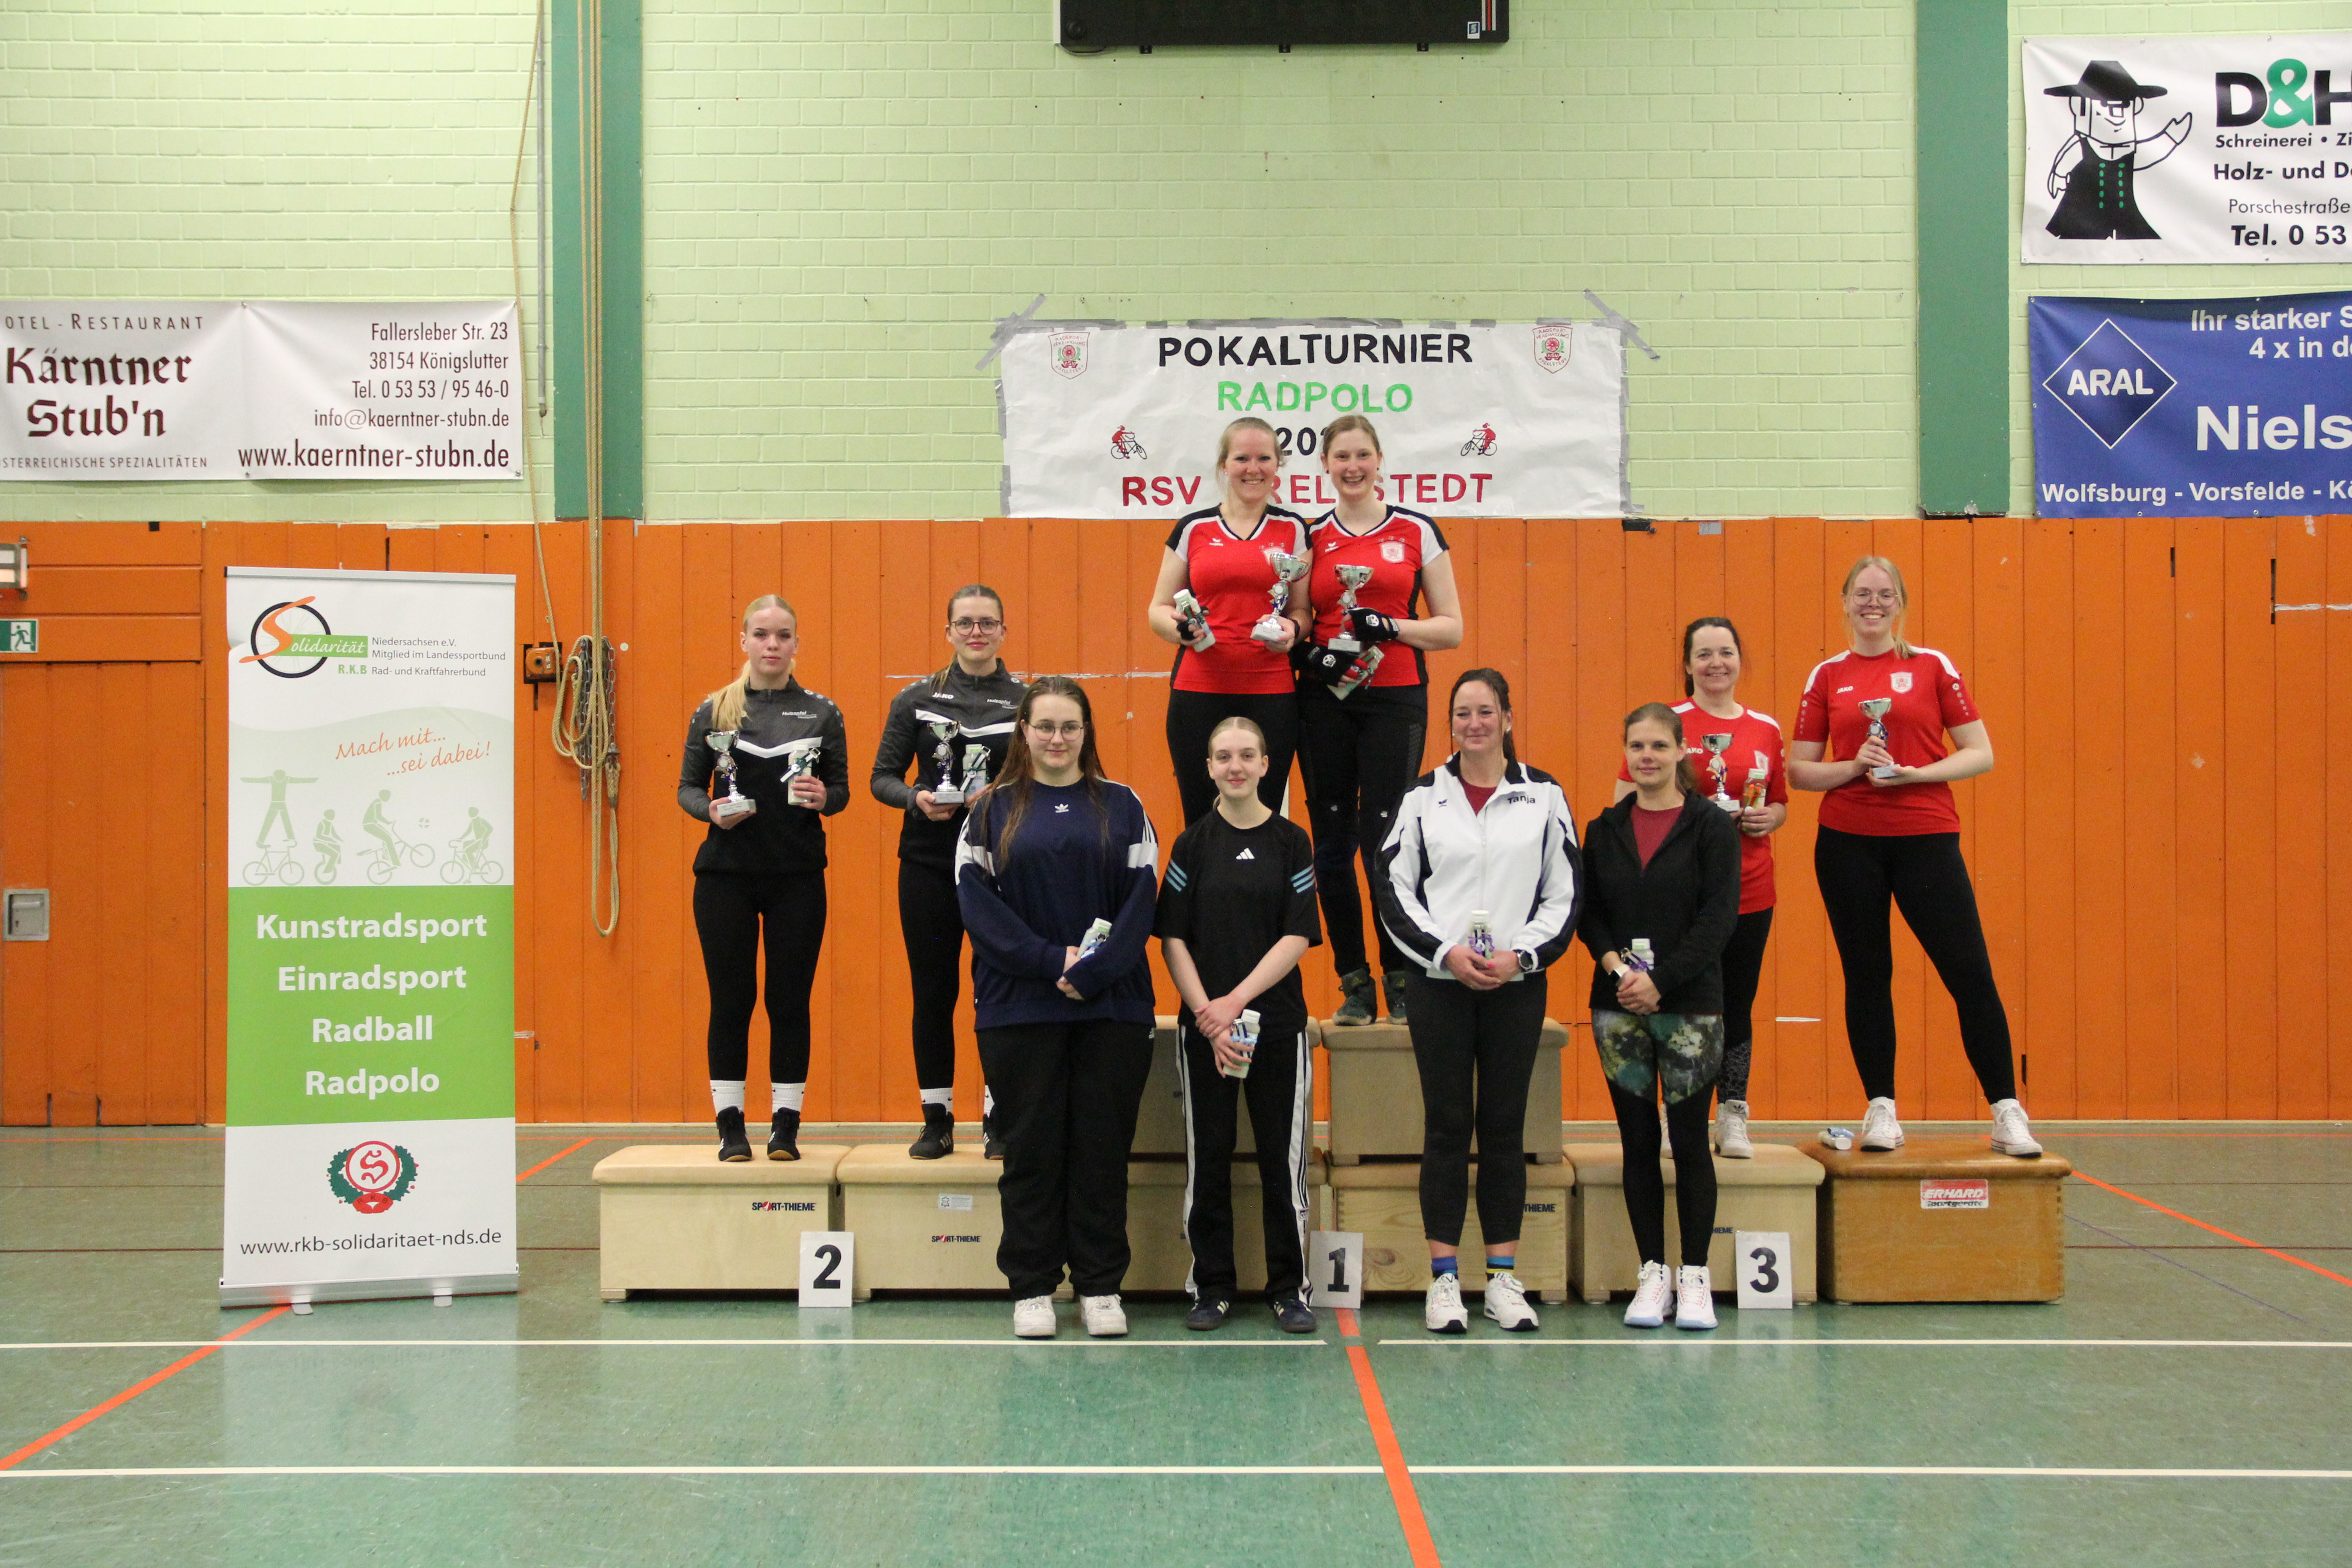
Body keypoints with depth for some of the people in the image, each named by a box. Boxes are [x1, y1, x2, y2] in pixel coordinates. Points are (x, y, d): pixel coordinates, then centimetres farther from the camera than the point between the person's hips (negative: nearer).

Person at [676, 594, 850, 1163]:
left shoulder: (822, 712, 6)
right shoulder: (713, 711, 5)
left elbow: (841, 789, 8)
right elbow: (687, 788, 7)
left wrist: (822, 799, -14)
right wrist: (712, 811, -14)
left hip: (798, 875, 0)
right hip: (726, 874, 0)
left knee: (790, 998, 3)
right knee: (731, 998, 2)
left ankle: (786, 1125, 12)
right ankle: (731, 1126, 12)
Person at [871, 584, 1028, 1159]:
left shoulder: (1028, 701, 4)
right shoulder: (917, 698, 6)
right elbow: (882, 777, 6)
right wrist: (916, 800, -14)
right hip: (929, 862, 1)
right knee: (933, 989, 5)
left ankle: (998, 1118, 12)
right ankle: (937, 1120, 15)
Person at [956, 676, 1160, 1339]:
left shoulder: (1121, 807, 8)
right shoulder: (992, 811, 7)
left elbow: (1142, 899, 0)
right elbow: (977, 901, -3)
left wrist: (1092, 972, -13)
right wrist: (1051, 961, -13)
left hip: (1112, 1006, 1)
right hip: (1018, 1009, 0)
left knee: (1103, 1148, 4)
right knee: (1030, 1148, 4)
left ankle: (1101, 1289, 13)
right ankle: (1032, 1290, 13)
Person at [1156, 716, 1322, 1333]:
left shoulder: (1291, 842, 3)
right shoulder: (1192, 844, 4)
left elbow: (1298, 936, -3)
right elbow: (1174, 939, 0)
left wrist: (1237, 1000, -13)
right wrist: (1209, 1017, -11)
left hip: (1277, 1021, 0)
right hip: (1203, 1025, 0)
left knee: (1282, 1157, 3)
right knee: (1208, 1158, 4)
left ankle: (1290, 1289, 13)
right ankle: (1212, 1287, 15)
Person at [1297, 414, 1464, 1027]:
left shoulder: (1418, 531, 6)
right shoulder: (1310, 537, 10)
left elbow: (1451, 629, 4)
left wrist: (1390, 627, -11)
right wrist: (1309, 655, -6)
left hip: (1395, 698, -2)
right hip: (1324, 702, 2)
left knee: (1385, 840, -9)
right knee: (1332, 844, 2)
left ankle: (1403, 981, 5)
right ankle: (1354, 982, 13)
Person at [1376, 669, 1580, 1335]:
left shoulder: (1544, 797, 6)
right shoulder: (1423, 799, 5)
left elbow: (1565, 892, 5)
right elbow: (1394, 889, 2)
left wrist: (1522, 955, -9)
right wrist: (1446, 952, -10)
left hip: (1518, 984, 1)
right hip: (1440, 983, 0)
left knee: (1505, 1126, 5)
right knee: (1446, 1126, 1)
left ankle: (1504, 1279, 12)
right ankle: (1445, 1279, 7)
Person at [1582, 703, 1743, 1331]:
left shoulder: (1711, 827, -1)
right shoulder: (1605, 830, 9)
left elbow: (1719, 917, -8)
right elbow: (1588, 910, 7)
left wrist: (1660, 978, -15)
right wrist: (1615, 965, -11)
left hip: (1689, 1005, -3)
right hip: (1617, 1006, 3)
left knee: (1689, 1139, 0)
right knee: (1638, 1139, 6)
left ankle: (1695, 1276, 10)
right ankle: (1653, 1272, 14)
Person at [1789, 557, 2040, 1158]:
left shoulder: (1933, 667, 5)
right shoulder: (1827, 676, 8)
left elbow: (1980, 754, 2)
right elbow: (1799, 770, 8)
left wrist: (1916, 773, -12)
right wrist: (1854, 766, -10)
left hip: (1926, 838, -1)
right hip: (1848, 843, 1)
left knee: (1970, 973, -3)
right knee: (1866, 975, 6)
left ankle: (2008, 1113, 5)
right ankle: (1881, 1109, 16)